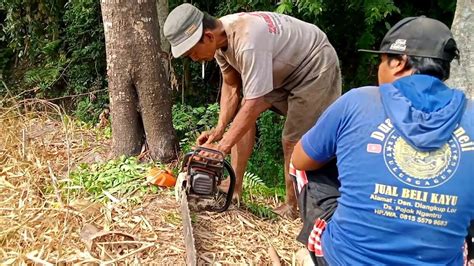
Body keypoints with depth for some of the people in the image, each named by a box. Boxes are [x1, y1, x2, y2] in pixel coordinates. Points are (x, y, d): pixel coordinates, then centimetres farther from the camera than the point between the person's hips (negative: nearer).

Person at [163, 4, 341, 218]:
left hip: (315, 67, -9)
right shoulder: (219, 38, -11)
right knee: (241, 113, 3)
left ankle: (292, 207, 9)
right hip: (283, 69, 9)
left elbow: (254, 105, -37)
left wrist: (221, 148, -33)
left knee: (293, 141, -10)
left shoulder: (247, 42, -39)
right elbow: (231, 86, -2)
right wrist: (220, 129, -12)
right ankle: (235, 186, 9)